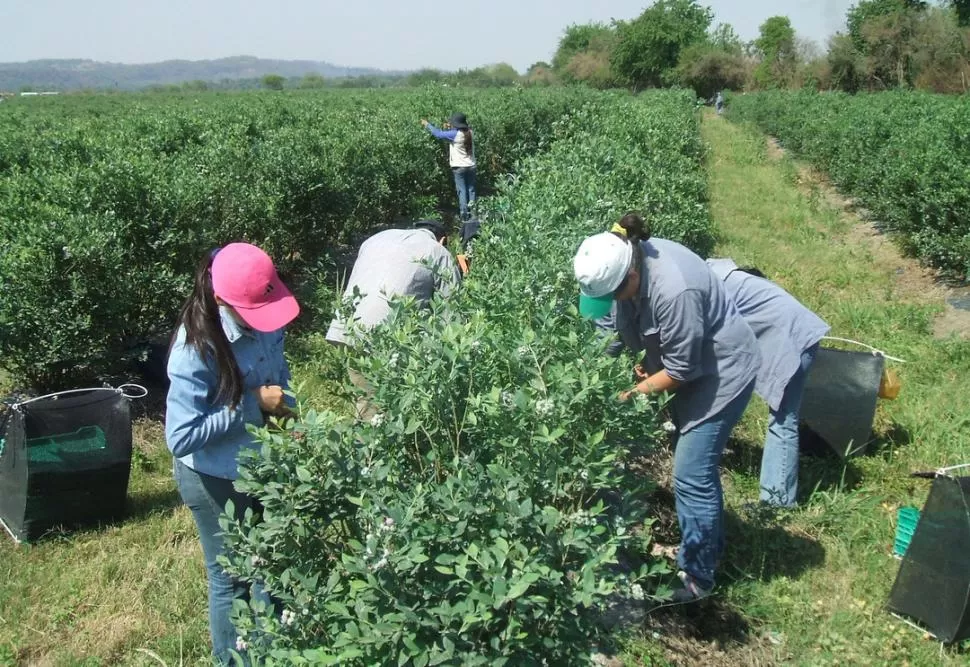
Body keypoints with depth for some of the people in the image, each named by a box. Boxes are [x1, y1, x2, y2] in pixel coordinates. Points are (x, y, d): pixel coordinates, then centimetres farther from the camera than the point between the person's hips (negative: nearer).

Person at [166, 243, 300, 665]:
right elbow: (181, 437, -31)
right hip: (216, 480, -6)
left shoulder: (263, 323, -11)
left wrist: (284, 404, -8)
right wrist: (253, 406, -29)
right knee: (230, 580, 14)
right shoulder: (196, 348, -30)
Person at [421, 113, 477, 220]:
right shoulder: (469, 132, 0)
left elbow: (439, 134, -13)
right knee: (471, 190, 10)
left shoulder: (456, 134, -16)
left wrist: (427, 125, -2)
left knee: (462, 190, 0)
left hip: (459, 167, -5)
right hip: (471, 166, 5)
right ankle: (472, 211, 12)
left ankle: (464, 213, -2)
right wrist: (450, 128, 6)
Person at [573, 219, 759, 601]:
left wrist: (632, 394, -17)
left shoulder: (673, 292, -37)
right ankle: (710, 547, 39)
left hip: (722, 370, -9)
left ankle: (696, 577, 8)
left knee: (691, 476, -8)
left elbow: (681, 370, -26)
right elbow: (631, 325, 5)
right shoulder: (629, 258, -11)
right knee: (699, 465, 20)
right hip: (688, 362, 9)